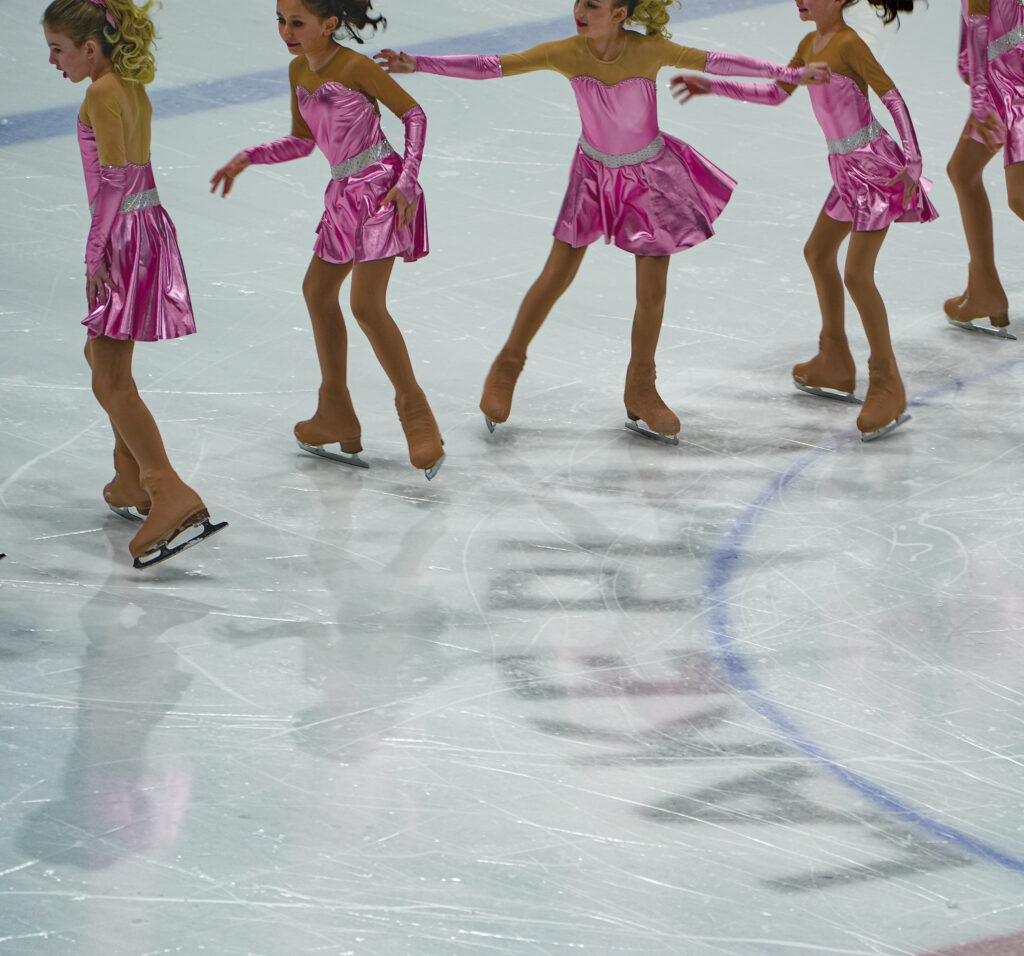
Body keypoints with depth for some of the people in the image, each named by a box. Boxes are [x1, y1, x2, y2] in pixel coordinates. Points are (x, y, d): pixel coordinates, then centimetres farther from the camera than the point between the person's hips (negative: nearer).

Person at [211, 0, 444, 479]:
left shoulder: (355, 67, -15)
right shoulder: (299, 71, 9)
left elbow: (413, 114, -10)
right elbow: (302, 141, 19)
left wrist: (407, 182, -17)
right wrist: (246, 159, 8)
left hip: (380, 187, -9)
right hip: (344, 193, 9)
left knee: (366, 303, -16)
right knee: (318, 290, 15)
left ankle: (415, 412, -6)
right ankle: (336, 417, 28)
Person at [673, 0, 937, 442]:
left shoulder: (848, 44, -16)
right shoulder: (810, 45, 10)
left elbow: (893, 97, -19)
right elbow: (777, 93, 20)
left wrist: (911, 166, -23)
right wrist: (712, 86, 15)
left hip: (875, 166, -10)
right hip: (846, 169, 10)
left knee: (857, 274, -11)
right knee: (818, 253, 21)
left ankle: (887, 385, -1)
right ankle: (835, 365, 36)